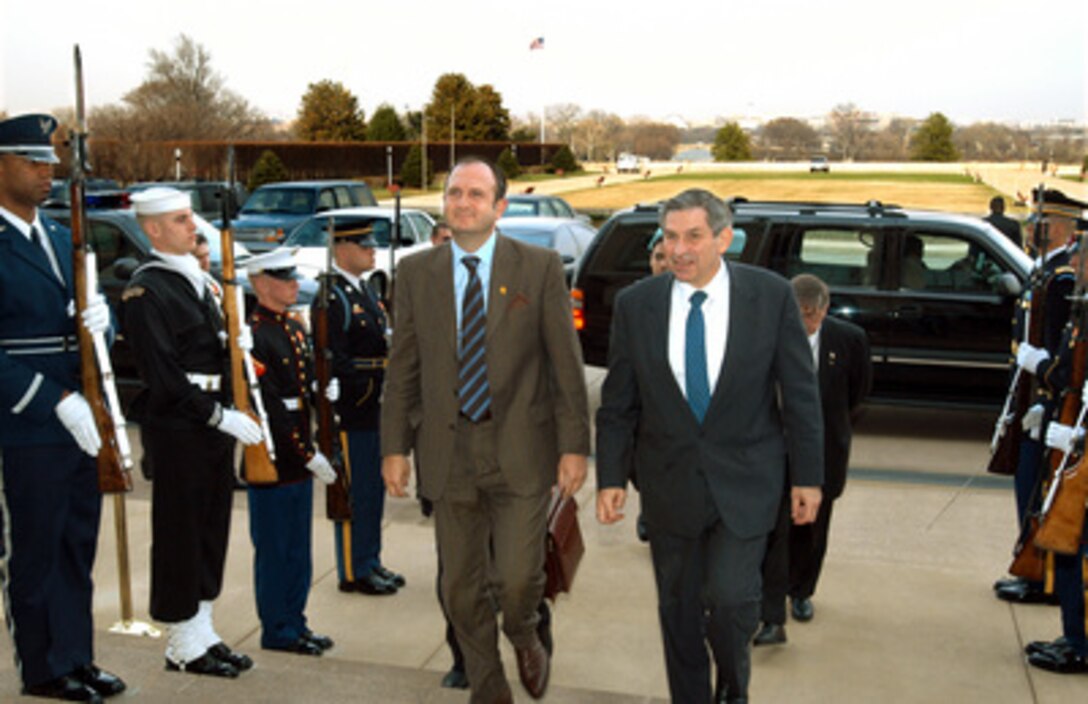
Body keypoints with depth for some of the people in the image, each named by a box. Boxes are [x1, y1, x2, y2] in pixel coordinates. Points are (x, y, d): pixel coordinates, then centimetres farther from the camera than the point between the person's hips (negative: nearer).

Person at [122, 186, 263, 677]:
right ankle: (184, 647, 13)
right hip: (176, 428, -9)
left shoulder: (197, 281, 16)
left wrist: (236, 343, 4)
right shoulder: (145, 291, -12)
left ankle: (203, 634, 27)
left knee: (211, 530, 14)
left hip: (212, 424, 9)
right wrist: (219, 415, -20)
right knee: (179, 534, 1)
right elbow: (163, 374, -19)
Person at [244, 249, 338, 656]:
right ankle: (277, 631, 16)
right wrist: (308, 454, -18)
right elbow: (269, 408, -19)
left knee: (299, 549, 16)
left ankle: (295, 624, 28)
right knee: (274, 549, 4)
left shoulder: (296, 328, 13)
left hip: (300, 459, 9)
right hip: (272, 462, -9)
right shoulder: (252, 335, -16)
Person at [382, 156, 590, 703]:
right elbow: (402, 367, 7)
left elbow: (566, 363, -3)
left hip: (520, 449, -2)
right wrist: (395, 445, 3)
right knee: (461, 589, 10)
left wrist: (574, 445, -6)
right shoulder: (416, 272, 4)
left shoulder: (540, 268, -2)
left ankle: (523, 637, 34)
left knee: (518, 577, -4)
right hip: (448, 449, 2)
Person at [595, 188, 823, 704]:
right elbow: (617, 403, 1)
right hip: (670, 482, 2)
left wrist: (808, 476, -2)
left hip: (745, 482, -2)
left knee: (730, 598, -9)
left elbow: (800, 392, -3)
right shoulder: (635, 304, -4)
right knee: (678, 609, 12)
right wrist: (611, 477, -2)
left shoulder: (771, 295, -8)